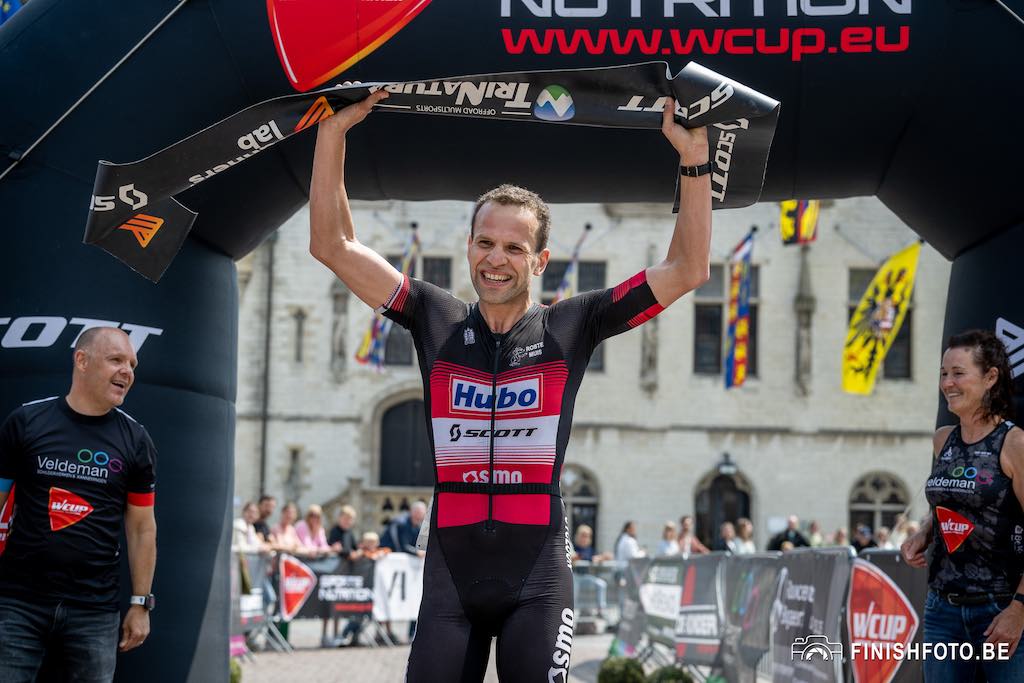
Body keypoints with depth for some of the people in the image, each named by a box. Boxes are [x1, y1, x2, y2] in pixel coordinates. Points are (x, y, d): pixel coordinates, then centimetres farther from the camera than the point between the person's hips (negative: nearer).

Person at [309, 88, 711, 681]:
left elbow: (688, 270, 2)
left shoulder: (570, 328, 5)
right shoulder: (437, 321, 9)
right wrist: (333, 132, 1)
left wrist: (695, 161, -6)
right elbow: (333, 244, 8)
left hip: (538, 576, -1)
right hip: (451, 574, 2)